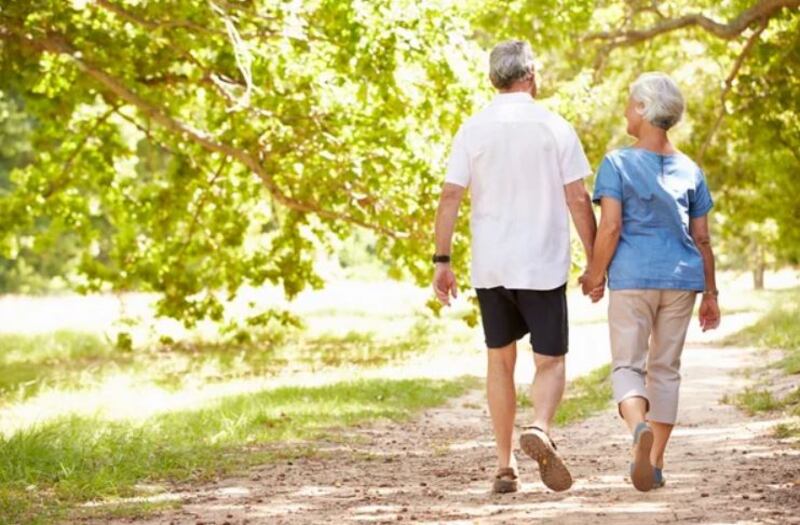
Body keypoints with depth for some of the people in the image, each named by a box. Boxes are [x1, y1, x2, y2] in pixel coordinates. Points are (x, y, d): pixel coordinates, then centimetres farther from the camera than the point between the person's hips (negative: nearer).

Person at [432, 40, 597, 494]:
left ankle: (506, 466, 13)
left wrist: (442, 261, 2)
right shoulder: (555, 128, -3)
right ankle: (539, 429, -24)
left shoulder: (473, 130, 2)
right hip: (543, 266, -2)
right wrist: (595, 260, 2)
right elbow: (578, 199, -5)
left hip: (490, 268, 2)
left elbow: (450, 198, -3)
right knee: (550, 362, 6)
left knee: (501, 361, 14)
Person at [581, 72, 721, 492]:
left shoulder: (617, 164, -4)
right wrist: (710, 293, 14)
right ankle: (655, 464, 12)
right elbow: (702, 239, 8)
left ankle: (639, 427, -29)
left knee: (627, 365, 2)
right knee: (666, 367, 12)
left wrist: (594, 276, 1)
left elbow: (610, 228, -11)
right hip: (681, 278, 3)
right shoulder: (689, 170, 8)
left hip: (631, 277, -3)